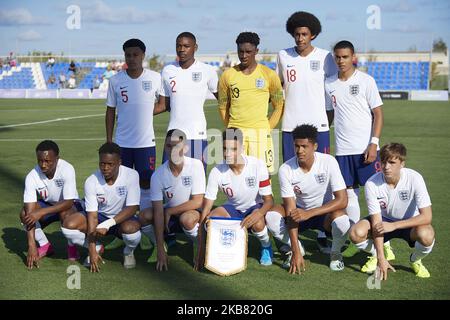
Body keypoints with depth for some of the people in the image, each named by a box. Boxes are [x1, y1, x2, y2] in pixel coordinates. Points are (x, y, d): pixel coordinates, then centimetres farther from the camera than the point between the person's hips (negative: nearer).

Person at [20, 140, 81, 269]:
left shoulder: (67, 169, -31)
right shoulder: (32, 176, -25)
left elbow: (69, 202, -33)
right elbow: (30, 213, -29)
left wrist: (41, 212, -43)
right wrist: (31, 245, -35)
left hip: (68, 205, -3)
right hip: (47, 205, 3)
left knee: (65, 214, -36)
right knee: (25, 213, -24)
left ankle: (71, 246, -6)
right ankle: (45, 245, 0)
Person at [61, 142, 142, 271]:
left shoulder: (131, 175, -23)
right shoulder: (91, 181, -20)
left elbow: (132, 208, -26)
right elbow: (92, 215, -19)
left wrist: (107, 225, -38)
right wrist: (92, 250, -23)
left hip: (123, 218, -2)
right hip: (100, 216, 3)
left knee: (131, 229, -38)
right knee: (68, 226, -22)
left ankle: (128, 252, -1)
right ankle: (97, 248, 7)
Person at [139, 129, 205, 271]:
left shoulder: (196, 165, -19)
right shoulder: (158, 175, -14)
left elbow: (197, 202, -19)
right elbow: (158, 212, -17)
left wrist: (169, 211, -16)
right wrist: (160, 250, -22)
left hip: (192, 212, -3)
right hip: (169, 215, 3)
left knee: (186, 219, -37)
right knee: (144, 216, -23)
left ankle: (198, 245, -4)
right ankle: (162, 244, 5)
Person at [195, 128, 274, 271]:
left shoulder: (257, 165, -24)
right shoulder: (217, 172, -22)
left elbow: (269, 199, -16)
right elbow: (206, 210, -21)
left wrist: (258, 213, -42)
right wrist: (201, 249, -25)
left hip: (255, 207, -2)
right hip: (233, 208, 2)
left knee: (257, 224, -36)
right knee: (212, 219, -30)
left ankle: (266, 246, 1)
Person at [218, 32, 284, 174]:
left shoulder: (269, 75, 4)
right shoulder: (228, 75, 8)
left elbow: (279, 106, 10)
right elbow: (223, 107, 15)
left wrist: (266, 129, 2)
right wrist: (232, 129, 7)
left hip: (260, 132, -1)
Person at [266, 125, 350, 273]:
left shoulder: (328, 162, -23)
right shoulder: (285, 169, -20)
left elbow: (342, 200, -25)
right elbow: (291, 211, -22)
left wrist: (309, 213, -37)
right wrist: (296, 252, -27)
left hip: (325, 212, -1)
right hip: (300, 211, 2)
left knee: (342, 220, -36)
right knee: (271, 215, -27)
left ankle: (335, 252, -2)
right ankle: (296, 248, 1)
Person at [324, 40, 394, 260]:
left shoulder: (366, 81, -3)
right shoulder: (329, 84, 8)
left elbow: (378, 113, -3)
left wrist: (374, 143, -11)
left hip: (366, 148, -4)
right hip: (342, 149, 4)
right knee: (349, 193, 6)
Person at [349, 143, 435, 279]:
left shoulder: (414, 178, -25)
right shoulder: (372, 184, -23)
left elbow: (426, 216, -28)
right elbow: (377, 222, -21)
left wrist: (393, 225, -35)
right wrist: (381, 258, -27)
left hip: (410, 223, -1)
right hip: (384, 220, 1)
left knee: (426, 235, -36)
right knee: (356, 233, -28)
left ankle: (415, 260, 2)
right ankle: (376, 255, 8)